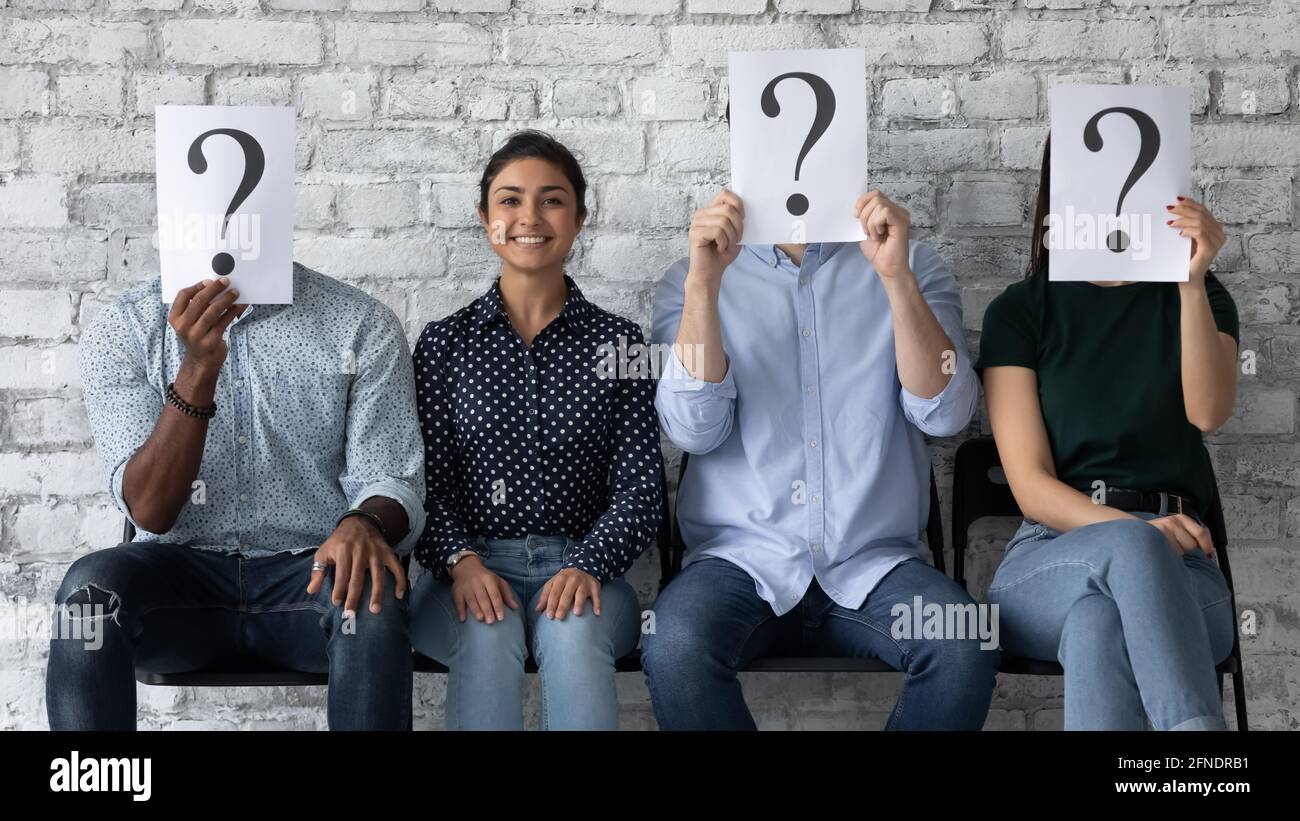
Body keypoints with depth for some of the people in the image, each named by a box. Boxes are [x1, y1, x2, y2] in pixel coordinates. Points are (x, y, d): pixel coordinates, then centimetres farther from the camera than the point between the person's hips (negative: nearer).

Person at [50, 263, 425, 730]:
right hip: (183, 571, 1)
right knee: (89, 589, -30)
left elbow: (390, 482, -3)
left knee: (370, 596, -33)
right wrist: (199, 370, -24)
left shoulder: (362, 324, 0)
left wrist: (365, 522, -28)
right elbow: (149, 510, -10)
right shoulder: (121, 329, 0)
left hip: (311, 569, 0)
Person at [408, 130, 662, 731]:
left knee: (573, 631, -34)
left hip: (581, 566, 0)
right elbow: (429, 479, 4)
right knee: (487, 634, -33)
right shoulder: (444, 342, 9)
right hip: (469, 570, 0)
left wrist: (586, 567, -15)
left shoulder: (619, 342, 8)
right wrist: (461, 561, -15)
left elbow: (638, 487, 2)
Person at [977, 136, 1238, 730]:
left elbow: (1208, 411, -10)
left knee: (1098, 621, -37)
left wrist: (1193, 282, -21)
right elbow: (1031, 486, -3)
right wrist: (1138, 531, -20)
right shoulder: (1020, 311, 6)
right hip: (1050, 555, -1)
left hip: (1176, 571, 1)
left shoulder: (1195, 298, 12)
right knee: (1131, 546, -38)